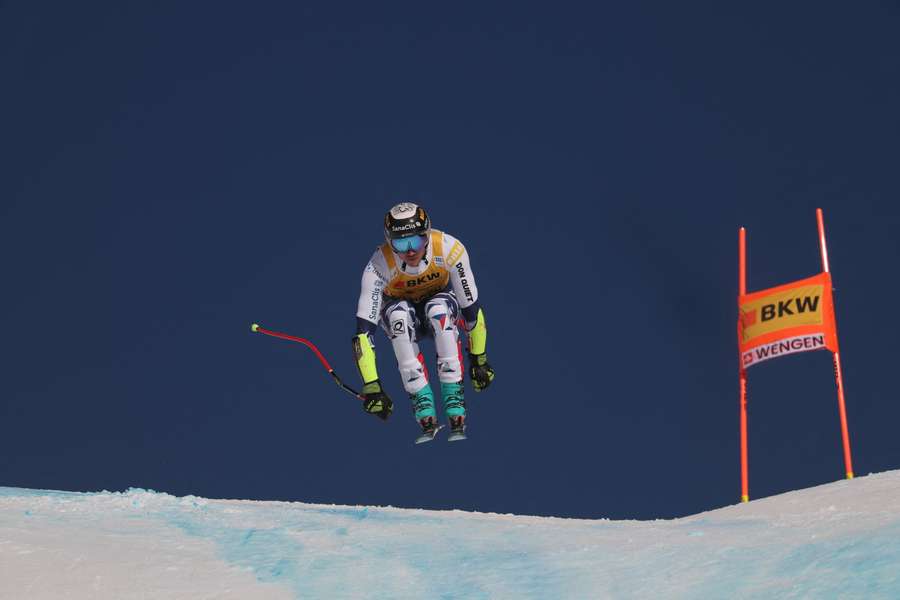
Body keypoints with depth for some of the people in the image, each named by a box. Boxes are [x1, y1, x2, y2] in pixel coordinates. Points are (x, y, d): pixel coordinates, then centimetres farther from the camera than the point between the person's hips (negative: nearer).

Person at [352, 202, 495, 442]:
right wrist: (371, 385, -38)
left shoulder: (449, 249, -32)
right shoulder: (379, 266, -32)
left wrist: (479, 358, -16)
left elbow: (471, 307, -21)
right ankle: (425, 411, -33)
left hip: (439, 301, 0)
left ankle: (455, 404, -32)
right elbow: (364, 329, -34)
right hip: (400, 307, 0)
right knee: (399, 314, -36)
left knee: (439, 308, -36)